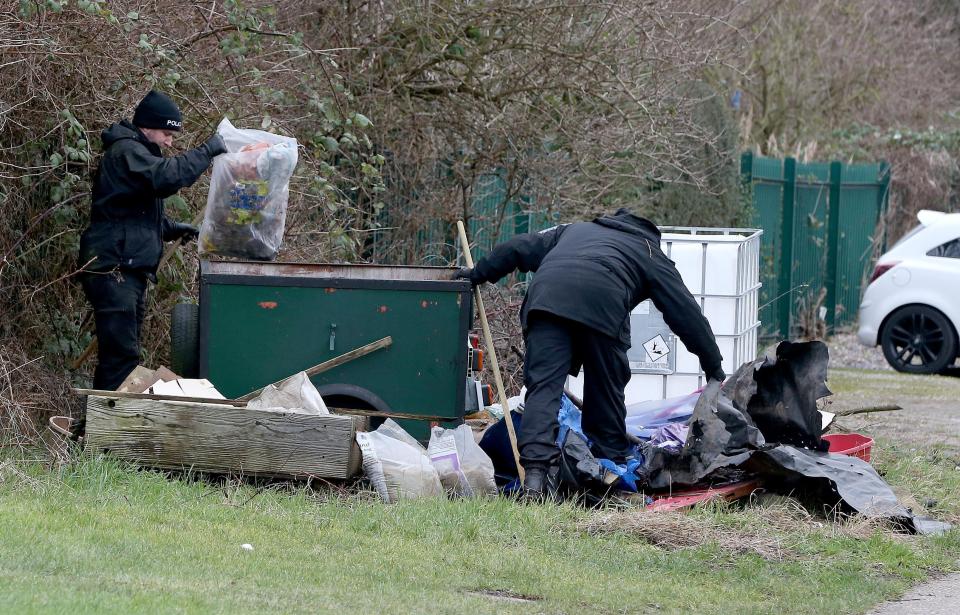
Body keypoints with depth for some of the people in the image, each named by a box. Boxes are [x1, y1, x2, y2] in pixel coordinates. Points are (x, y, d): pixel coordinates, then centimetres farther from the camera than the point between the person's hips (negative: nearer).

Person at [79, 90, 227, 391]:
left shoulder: (137, 152, 23)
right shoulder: (126, 152, -11)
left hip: (130, 270, 11)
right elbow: (167, 175, -28)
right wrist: (208, 151, -18)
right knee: (121, 353, -16)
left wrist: (172, 229, 16)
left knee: (124, 352, 10)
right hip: (113, 268, -11)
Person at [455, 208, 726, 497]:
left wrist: (479, 274, 44)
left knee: (543, 384, -6)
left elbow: (519, 248, 36)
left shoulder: (574, 230, 42)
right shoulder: (651, 255, 33)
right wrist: (714, 367, 33)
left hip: (546, 294, 2)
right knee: (606, 389, 13)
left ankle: (535, 468, -21)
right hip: (603, 302, -2)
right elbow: (687, 312, 29)